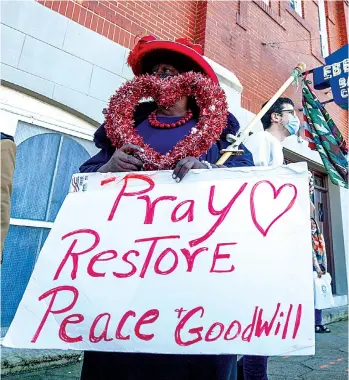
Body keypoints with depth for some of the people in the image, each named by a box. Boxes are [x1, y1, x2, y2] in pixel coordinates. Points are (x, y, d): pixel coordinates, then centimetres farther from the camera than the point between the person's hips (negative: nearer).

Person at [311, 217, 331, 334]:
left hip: (321, 268, 6)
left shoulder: (320, 237, 15)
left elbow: (324, 254, 11)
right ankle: (315, 324, 0)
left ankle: (319, 323, 14)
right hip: (312, 268, -6)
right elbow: (312, 254, -12)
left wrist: (325, 269, 4)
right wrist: (318, 269, -15)